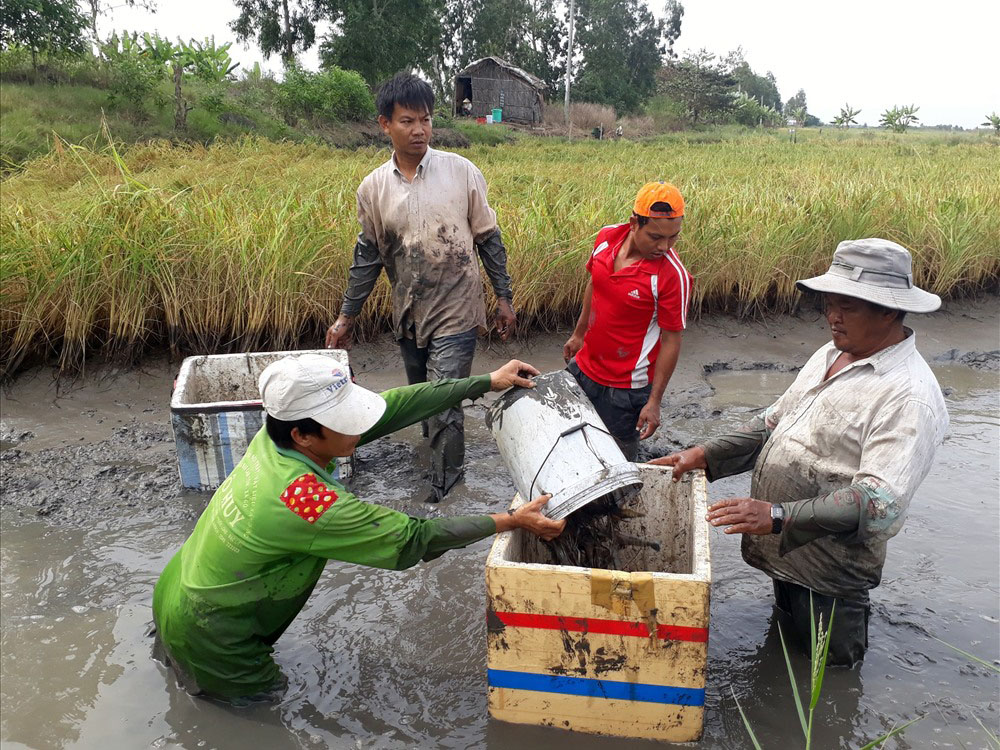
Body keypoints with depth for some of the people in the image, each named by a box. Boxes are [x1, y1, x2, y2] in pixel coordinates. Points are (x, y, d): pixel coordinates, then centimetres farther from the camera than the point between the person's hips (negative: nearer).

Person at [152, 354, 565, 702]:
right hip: (207, 636, -8)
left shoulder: (279, 432, -16)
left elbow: (391, 406, -14)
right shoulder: (308, 500, -38)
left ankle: (171, 646, 33)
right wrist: (512, 521, -25)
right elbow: (413, 539, -30)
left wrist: (487, 382, -11)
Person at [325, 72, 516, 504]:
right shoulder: (372, 188, -1)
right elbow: (368, 257, 8)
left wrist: (504, 297, 0)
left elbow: (488, 239, 0)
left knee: (443, 406, -5)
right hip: (408, 317, 4)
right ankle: (442, 459, 45)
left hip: (455, 314, -4)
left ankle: (442, 496, 13)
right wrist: (346, 317, 9)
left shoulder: (461, 172, -8)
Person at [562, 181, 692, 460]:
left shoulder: (673, 275, -24)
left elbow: (671, 341, -17)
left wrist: (654, 402, -15)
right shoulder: (606, 238, -8)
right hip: (584, 367, 6)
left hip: (625, 386, -6)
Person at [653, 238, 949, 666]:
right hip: (784, 551, 8)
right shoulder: (831, 355, 5)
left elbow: (879, 502, -31)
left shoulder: (910, 395, -24)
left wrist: (777, 516, -38)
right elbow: (774, 423, 13)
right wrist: (706, 455, 3)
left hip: (828, 572, -8)